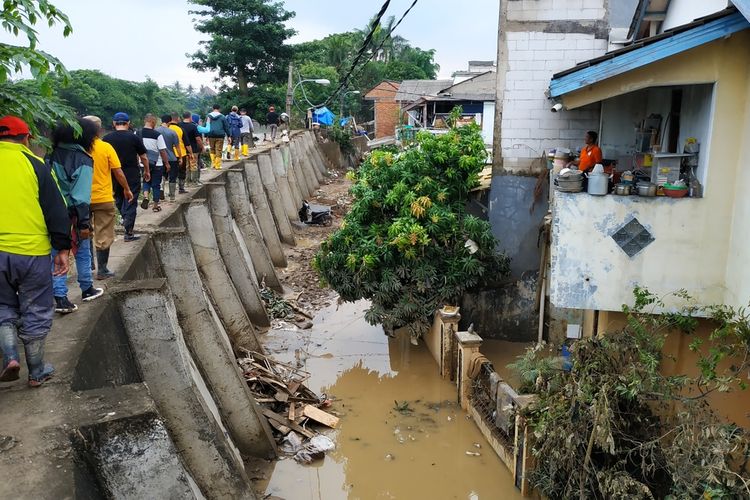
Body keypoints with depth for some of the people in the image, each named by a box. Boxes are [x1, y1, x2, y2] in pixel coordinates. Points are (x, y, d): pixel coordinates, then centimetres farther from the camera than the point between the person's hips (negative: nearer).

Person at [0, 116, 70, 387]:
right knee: (35, 314, 9)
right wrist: (62, 248, 0)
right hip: (33, 252, -3)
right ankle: (37, 372, 18)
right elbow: (56, 210, -6)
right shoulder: (35, 164, -4)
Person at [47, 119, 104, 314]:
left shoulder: (52, 155, 2)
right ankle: (87, 289, 29)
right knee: (83, 253, 15)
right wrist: (84, 223, -17)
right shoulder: (83, 160, -15)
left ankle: (60, 298, 6)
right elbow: (81, 195, -19)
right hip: (73, 214, -4)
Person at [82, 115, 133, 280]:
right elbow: (118, 172, -8)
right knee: (103, 236, 7)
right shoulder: (106, 147, -10)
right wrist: (127, 189, 5)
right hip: (103, 198, -3)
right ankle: (102, 270, 11)